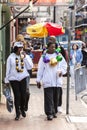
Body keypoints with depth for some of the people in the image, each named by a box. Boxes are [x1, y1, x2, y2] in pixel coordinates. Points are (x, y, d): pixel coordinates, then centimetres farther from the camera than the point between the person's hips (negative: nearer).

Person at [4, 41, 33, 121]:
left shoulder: (26, 56, 4)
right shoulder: (11, 57, -1)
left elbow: (30, 67, -5)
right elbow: (8, 69, 3)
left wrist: (25, 57, -11)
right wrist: (7, 80, 4)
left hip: (23, 78, 2)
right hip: (14, 79, -2)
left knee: (23, 95, 3)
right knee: (17, 96, -5)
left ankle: (22, 109, 28)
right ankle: (18, 113, 7)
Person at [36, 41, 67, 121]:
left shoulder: (59, 55, 10)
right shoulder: (44, 57, 3)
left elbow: (64, 64, 12)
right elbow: (40, 69, 3)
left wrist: (62, 71, -9)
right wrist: (38, 80, 0)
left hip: (57, 81, 3)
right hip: (48, 81, -3)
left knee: (56, 97, 10)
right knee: (49, 98, -6)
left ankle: (54, 112, 23)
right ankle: (49, 113, -4)